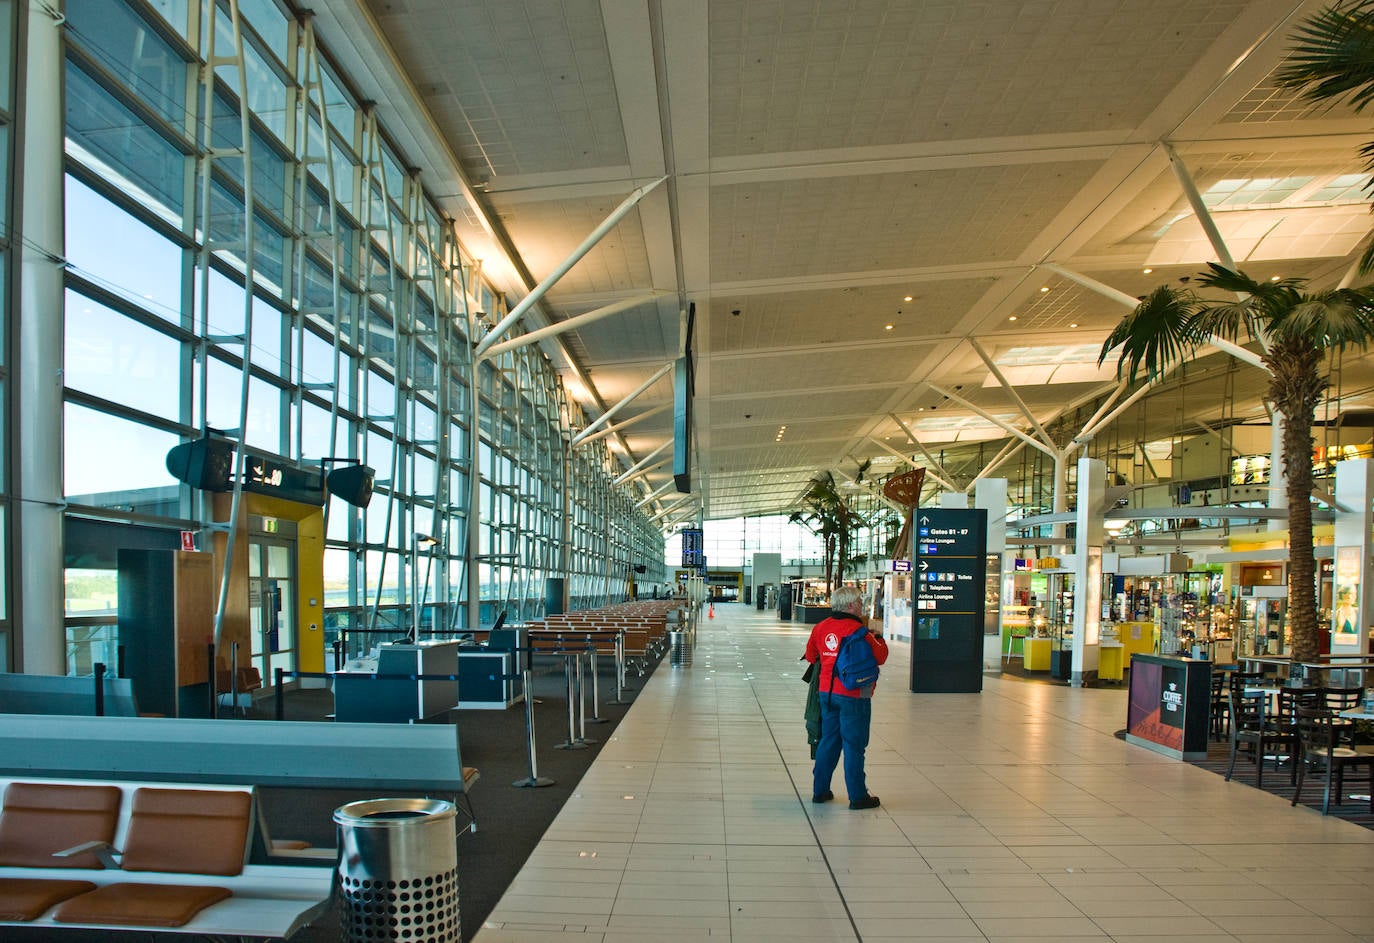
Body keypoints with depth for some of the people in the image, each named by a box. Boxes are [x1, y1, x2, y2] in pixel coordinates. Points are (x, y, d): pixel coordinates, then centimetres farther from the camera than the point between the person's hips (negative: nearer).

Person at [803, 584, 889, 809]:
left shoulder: (821, 627, 3)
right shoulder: (856, 630, -16)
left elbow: (811, 656, 15)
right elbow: (880, 657, -8)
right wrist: (878, 639, 9)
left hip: (827, 693, 6)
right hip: (853, 695, -6)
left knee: (828, 741, 16)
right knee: (854, 746, 2)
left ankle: (820, 790, 22)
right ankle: (858, 797, 10)